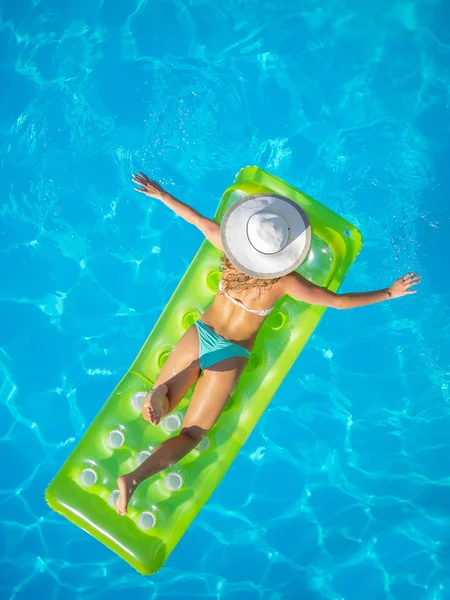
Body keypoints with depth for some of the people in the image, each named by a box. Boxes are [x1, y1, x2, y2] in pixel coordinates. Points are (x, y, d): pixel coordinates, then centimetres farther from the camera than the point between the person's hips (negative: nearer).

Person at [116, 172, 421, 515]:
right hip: (230, 357, -2)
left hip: (199, 335, 3)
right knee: (191, 435, 6)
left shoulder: (235, 252, -12)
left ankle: (160, 393, -22)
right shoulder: (285, 282, -18)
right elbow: (339, 301, -10)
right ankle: (133, 479, -13)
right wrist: (390, 293, 3)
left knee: (150, 416, 12)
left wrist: (160, 194, 17)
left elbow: (198, 219, 2)